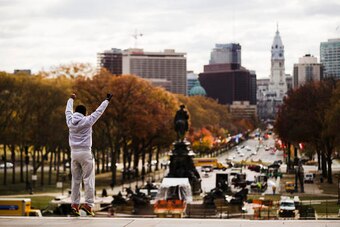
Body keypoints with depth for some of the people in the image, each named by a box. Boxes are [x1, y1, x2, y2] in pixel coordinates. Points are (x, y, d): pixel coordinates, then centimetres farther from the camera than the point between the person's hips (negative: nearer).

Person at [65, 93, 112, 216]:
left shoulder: (70, 121, 3)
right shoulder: (87, 121, -8)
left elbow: (68, 111, 23)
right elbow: (99, 111, 0)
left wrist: (71, 99, 41)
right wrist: (107, 100, 13)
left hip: (74, 153, 5)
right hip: (85, 152, -4)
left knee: (75, 179, 9)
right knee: (88, 179, -1)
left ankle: (75, 204, 6)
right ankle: (88, 204, -7)